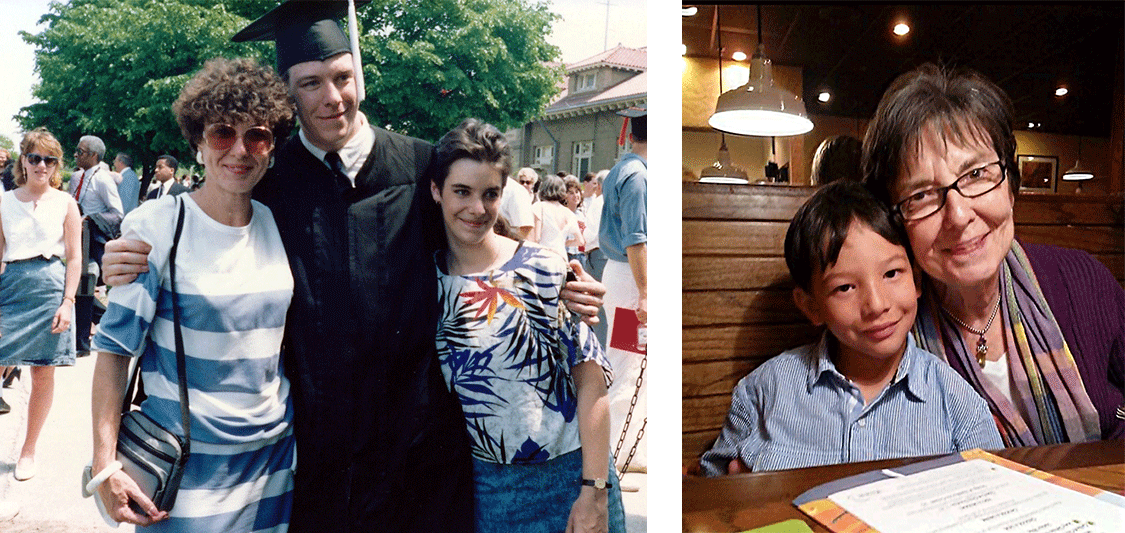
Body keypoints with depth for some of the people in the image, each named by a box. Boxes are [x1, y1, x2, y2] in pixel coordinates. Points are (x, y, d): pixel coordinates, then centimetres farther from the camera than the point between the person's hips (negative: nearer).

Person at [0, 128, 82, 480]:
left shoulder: (65, 203, 3)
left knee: (43, 373, 5)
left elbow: (74, 257, 2)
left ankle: (28, 451, 20)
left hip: (50, 287, -1)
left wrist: (67, 302, -6)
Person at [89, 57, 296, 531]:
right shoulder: (157, 225, -12)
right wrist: (105, 463, -15)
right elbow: (115, 347, -10)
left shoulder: (280, 228, 0)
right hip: (185, 465, -4)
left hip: (275, 458, 4)